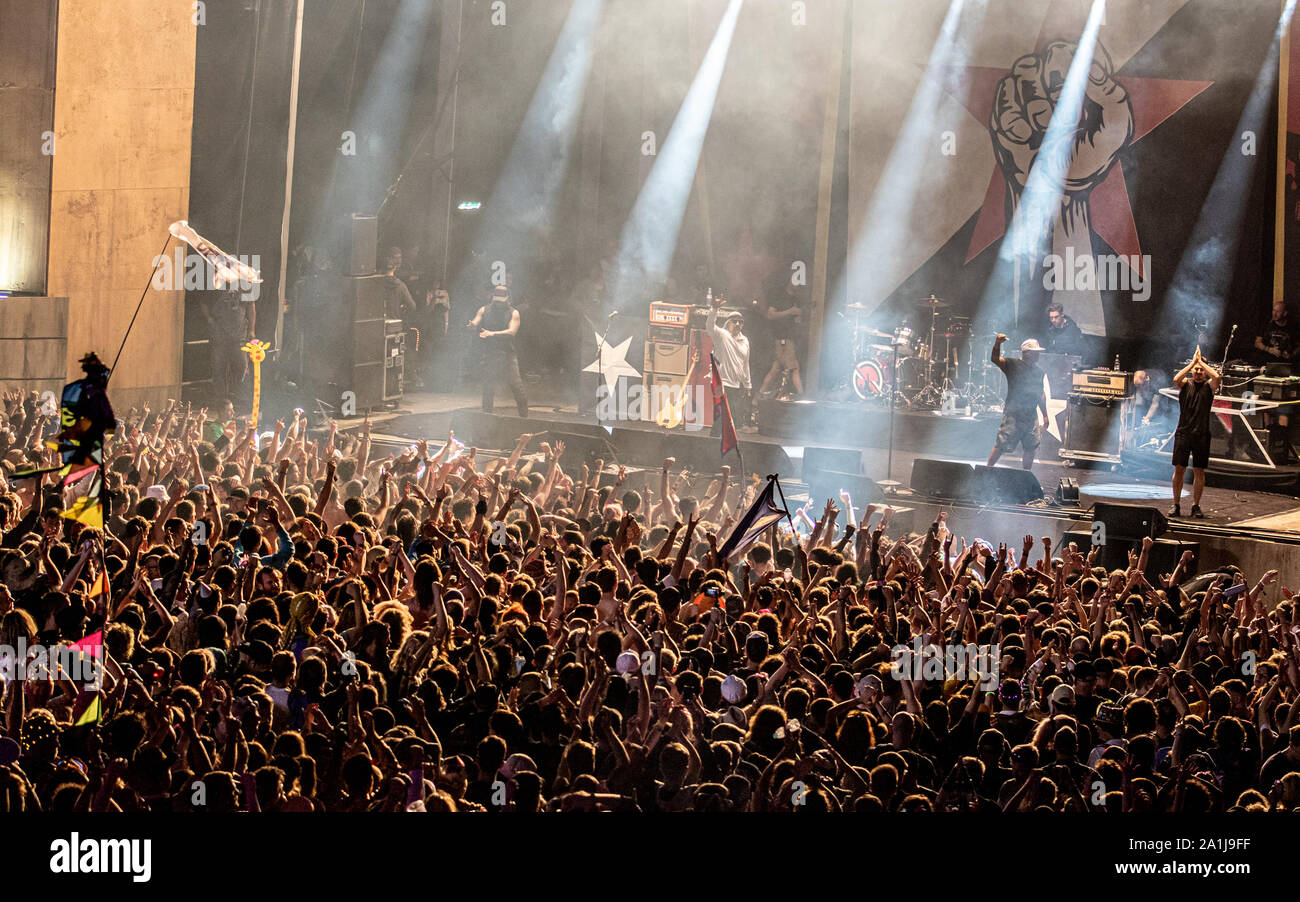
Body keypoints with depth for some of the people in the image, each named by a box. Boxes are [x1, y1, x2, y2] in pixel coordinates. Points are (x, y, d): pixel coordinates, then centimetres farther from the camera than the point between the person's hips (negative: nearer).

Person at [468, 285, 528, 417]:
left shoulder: (513, 313, 2)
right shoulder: (484, 310, 6)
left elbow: (512, 331, -10)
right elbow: (476, 322, -5)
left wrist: (492, 334, -22)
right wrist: (472, 324, -31)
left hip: (507, 355, -1)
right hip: (489, 355, 1)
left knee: (517, 386, -4)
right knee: (487, 388, 3)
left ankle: (524, 416, 7)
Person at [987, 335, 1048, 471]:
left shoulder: (1039, 371, 14)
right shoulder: (1013, 365, -3)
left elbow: (1041, 394, 21)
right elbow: (995, 359, -18)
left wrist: (1045, 416, 20)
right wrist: (997, 344, -38)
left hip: (1031, 415, 5)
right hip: (1013, 413, -5)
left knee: (1030, 448, 5)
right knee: (1002, 445, -6)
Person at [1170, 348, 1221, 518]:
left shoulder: (1209, 386, 6)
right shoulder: (1185, 383, 7)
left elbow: (1217, 377, -16)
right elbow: (1176, 379, -16)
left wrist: (1202, 362, -6)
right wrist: (1193, 362, -12)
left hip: (1201, 434, 0)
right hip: (1183, 432, 0)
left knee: (1199, 471, 2)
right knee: (1179, 469, -3)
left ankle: (1196, 506, 11)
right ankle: (1176, 505, 5)